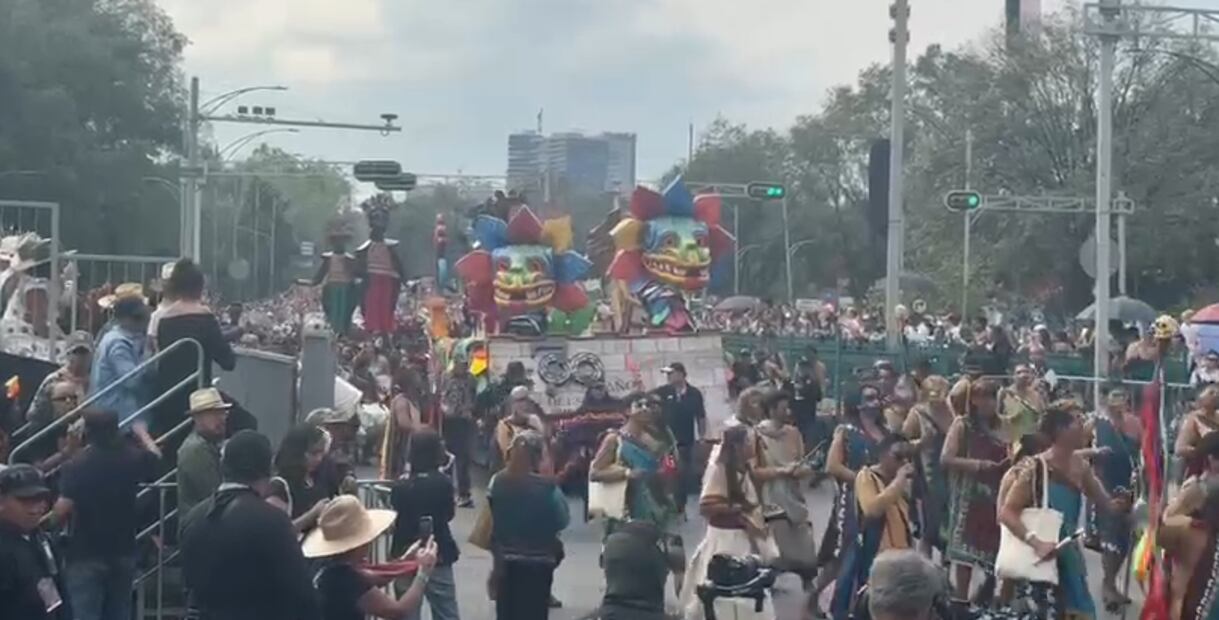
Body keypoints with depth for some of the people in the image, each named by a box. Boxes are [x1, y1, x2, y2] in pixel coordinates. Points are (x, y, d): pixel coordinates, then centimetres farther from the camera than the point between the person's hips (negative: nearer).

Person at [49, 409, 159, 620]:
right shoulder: (132, 458, -3)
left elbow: (62, 510, -21)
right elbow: (155, 456, 20)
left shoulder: (76, 465, -16)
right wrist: (142, 434, 39)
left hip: (86, 555, -5)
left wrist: (53, 519, 3)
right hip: (123, 552, 5)